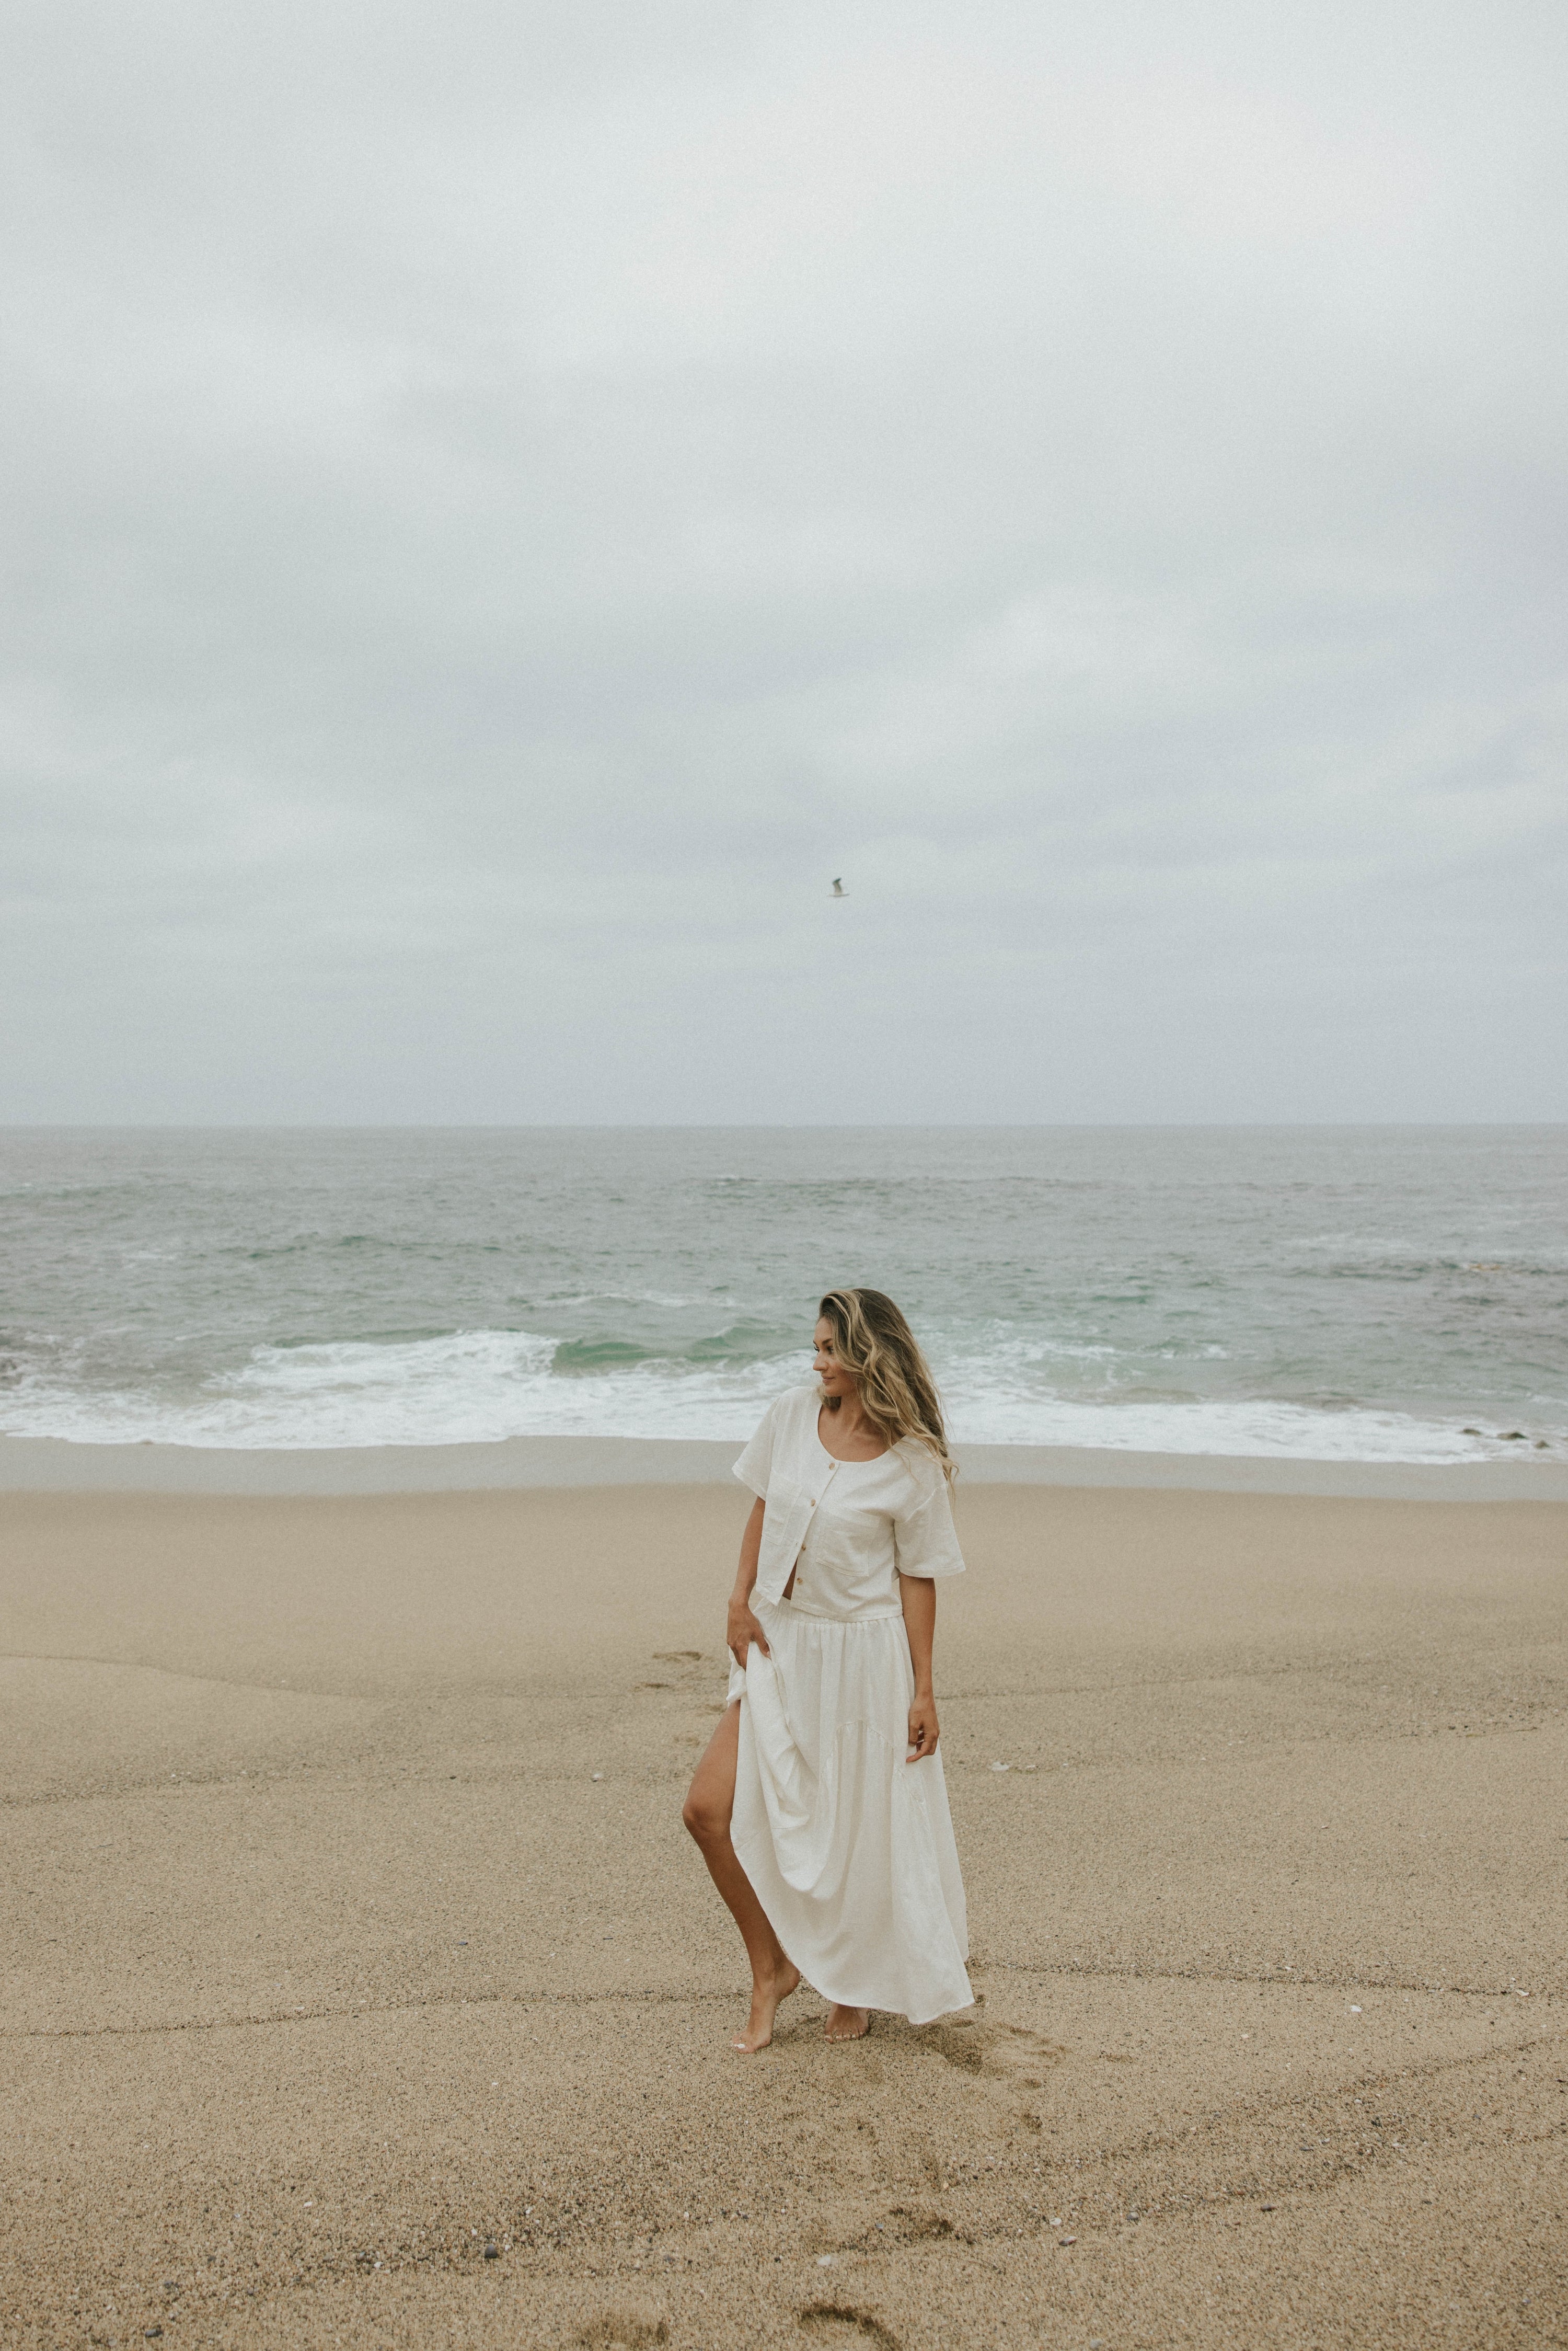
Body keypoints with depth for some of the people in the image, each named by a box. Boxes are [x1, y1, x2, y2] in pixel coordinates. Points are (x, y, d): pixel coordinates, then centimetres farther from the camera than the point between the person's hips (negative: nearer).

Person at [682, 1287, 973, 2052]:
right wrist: (741, 1600, 1)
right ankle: (773, 1968, 18)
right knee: (710, 1809, -3)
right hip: (778, 1643, 4)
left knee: (854, 1832, 9)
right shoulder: (791, 1414, -2)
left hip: (861, 1653, -4)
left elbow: (917, 1579, -7)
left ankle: (853, 1986, 36)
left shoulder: (912, 1462, -13)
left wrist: (923, 1693, -6)